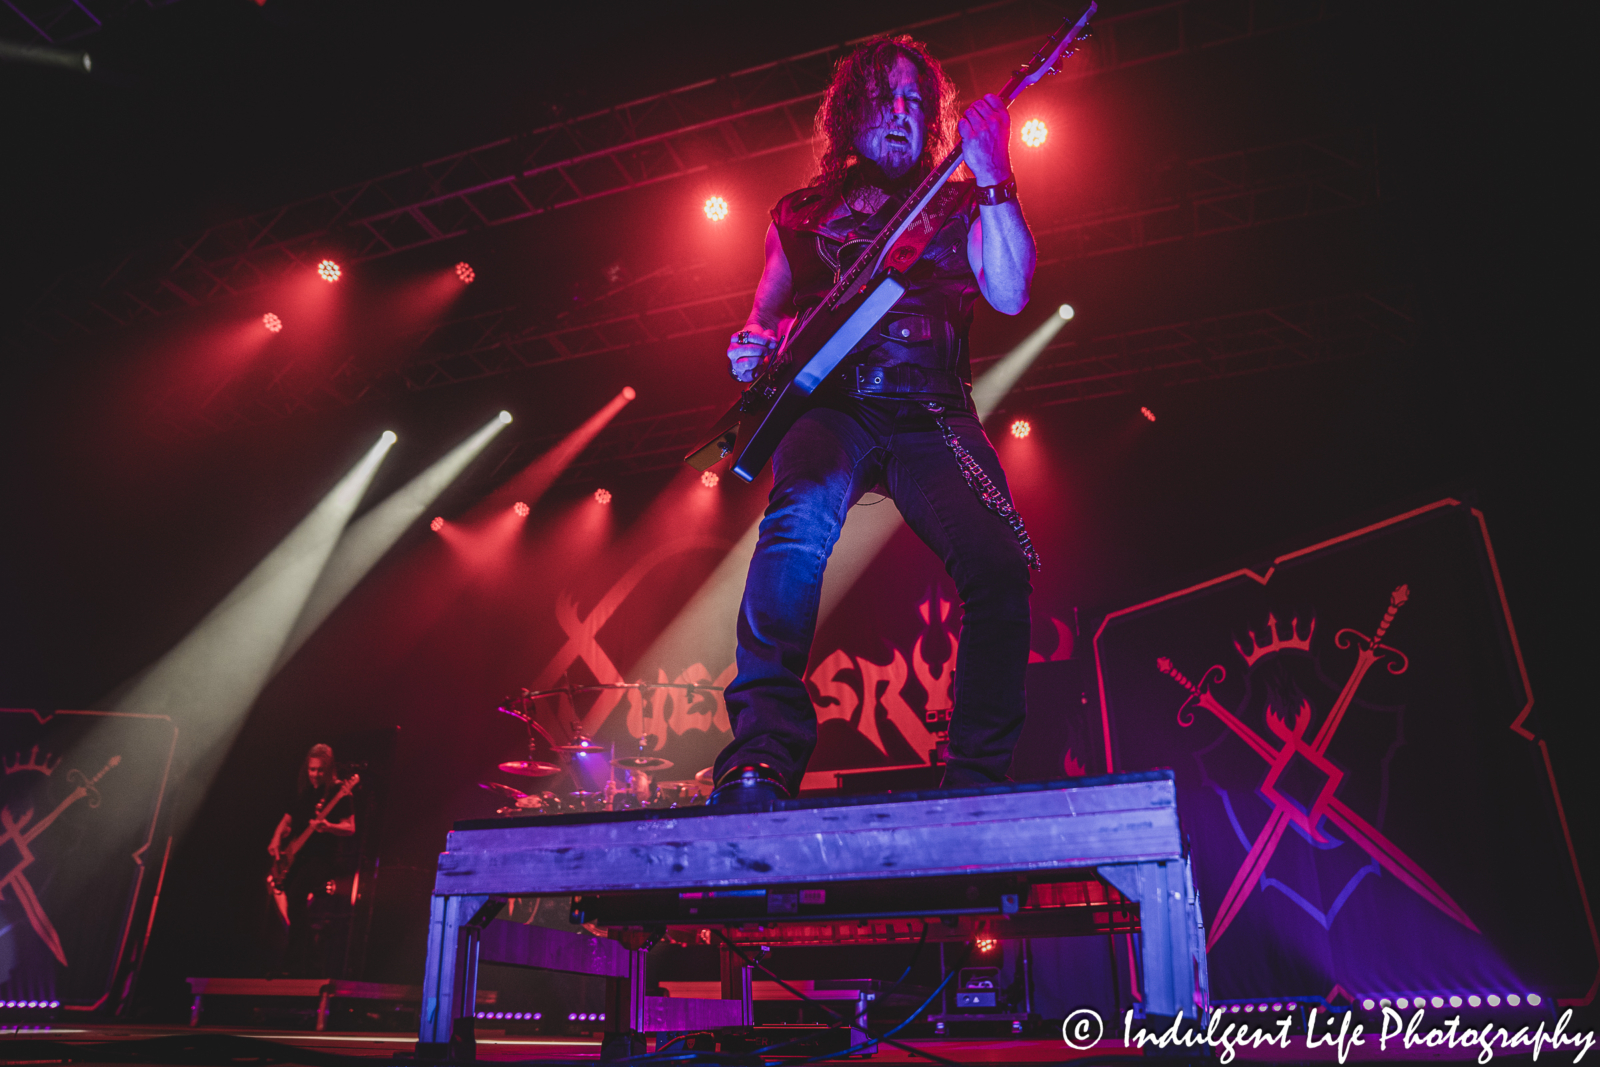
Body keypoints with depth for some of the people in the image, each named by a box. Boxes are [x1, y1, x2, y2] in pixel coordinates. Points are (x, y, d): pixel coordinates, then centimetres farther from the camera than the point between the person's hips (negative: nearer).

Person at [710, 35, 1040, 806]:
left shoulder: (955, 208, 20)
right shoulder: (802, 215, 22)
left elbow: (1009, 295, 2)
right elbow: (763, 321, 26)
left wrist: (993, 180, -7)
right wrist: (751, 348, 2)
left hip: (931, 416, 1)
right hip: (832, 407, 0)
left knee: (1000, 564, -24)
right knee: (801, 516, -35)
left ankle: (977, 782, -10)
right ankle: (761, 759, -38)